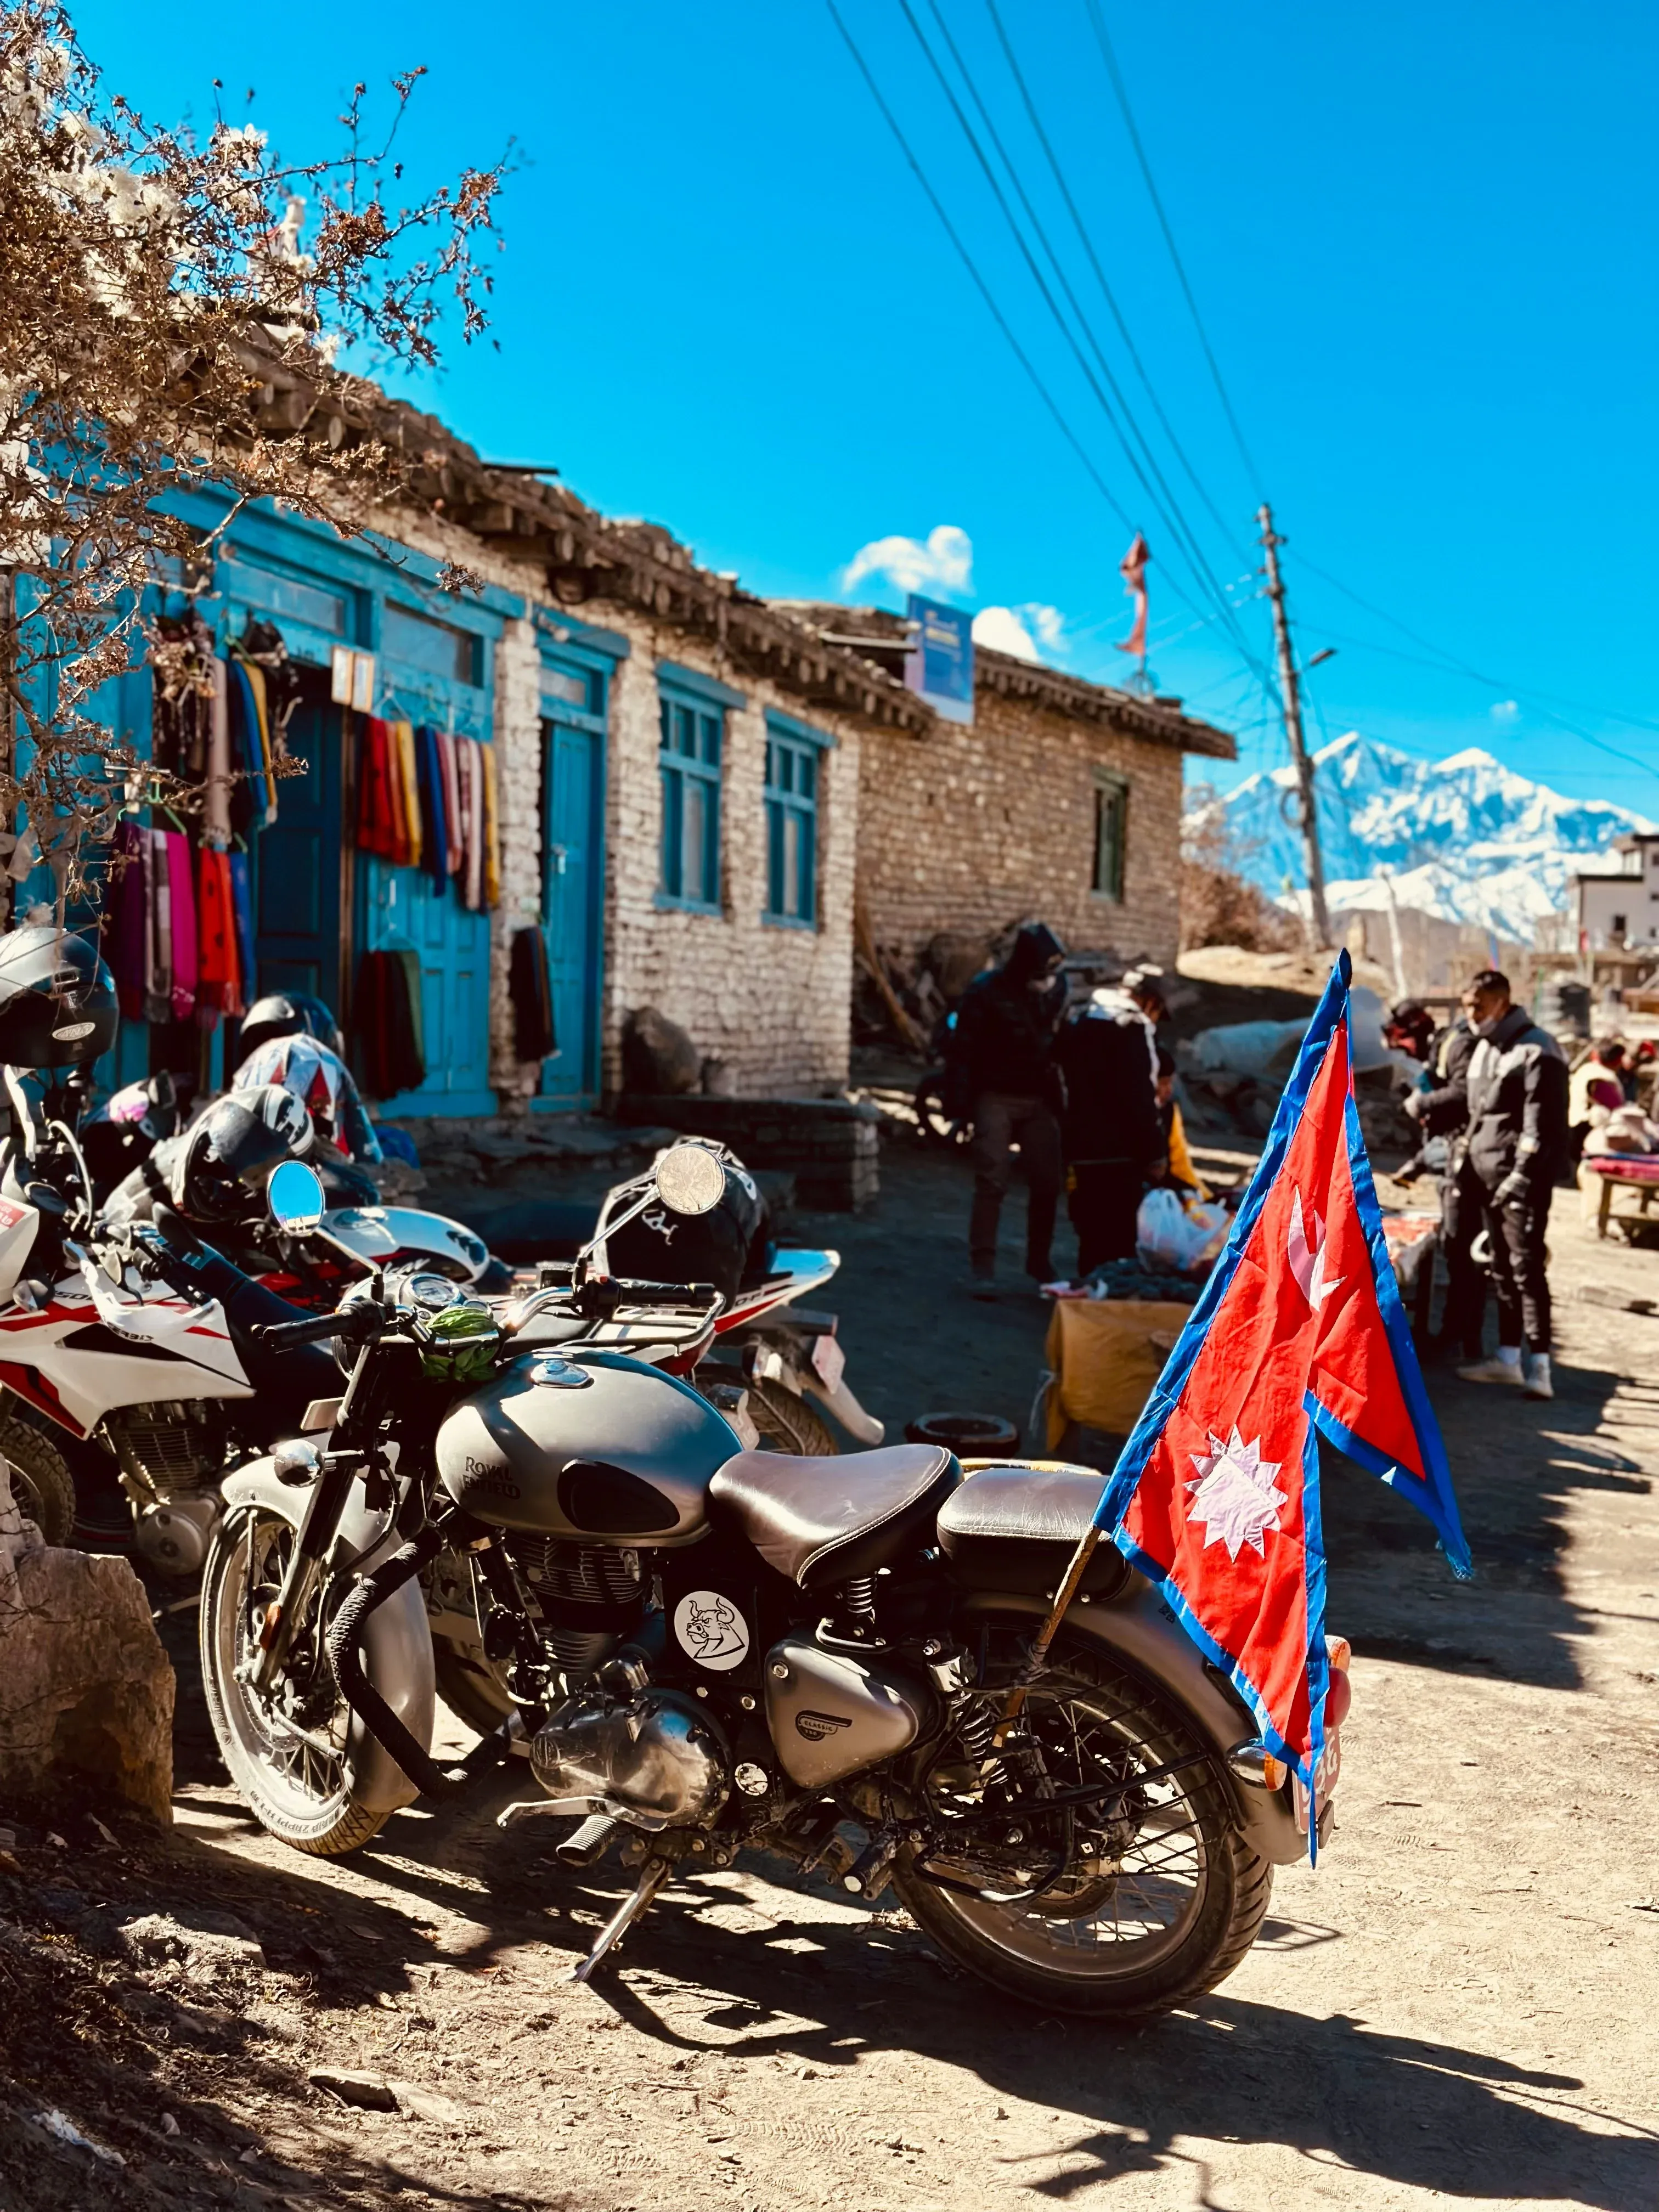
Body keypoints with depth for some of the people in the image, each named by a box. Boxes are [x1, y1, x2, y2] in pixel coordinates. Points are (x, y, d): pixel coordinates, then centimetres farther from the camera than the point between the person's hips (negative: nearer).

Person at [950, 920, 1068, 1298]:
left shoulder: (1056, 988, 4)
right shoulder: (986, 991, -10)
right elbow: (964, 1047, -9)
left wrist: (1058, 1096, 8)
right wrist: (964, 1099, -17)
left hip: (1040, 1099, 4)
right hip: (996, 1097, -4)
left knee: (1047, 1183, 4)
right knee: (992, 1182, -10)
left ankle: (1039, 1262, 19)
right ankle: (982, 1267, -7)